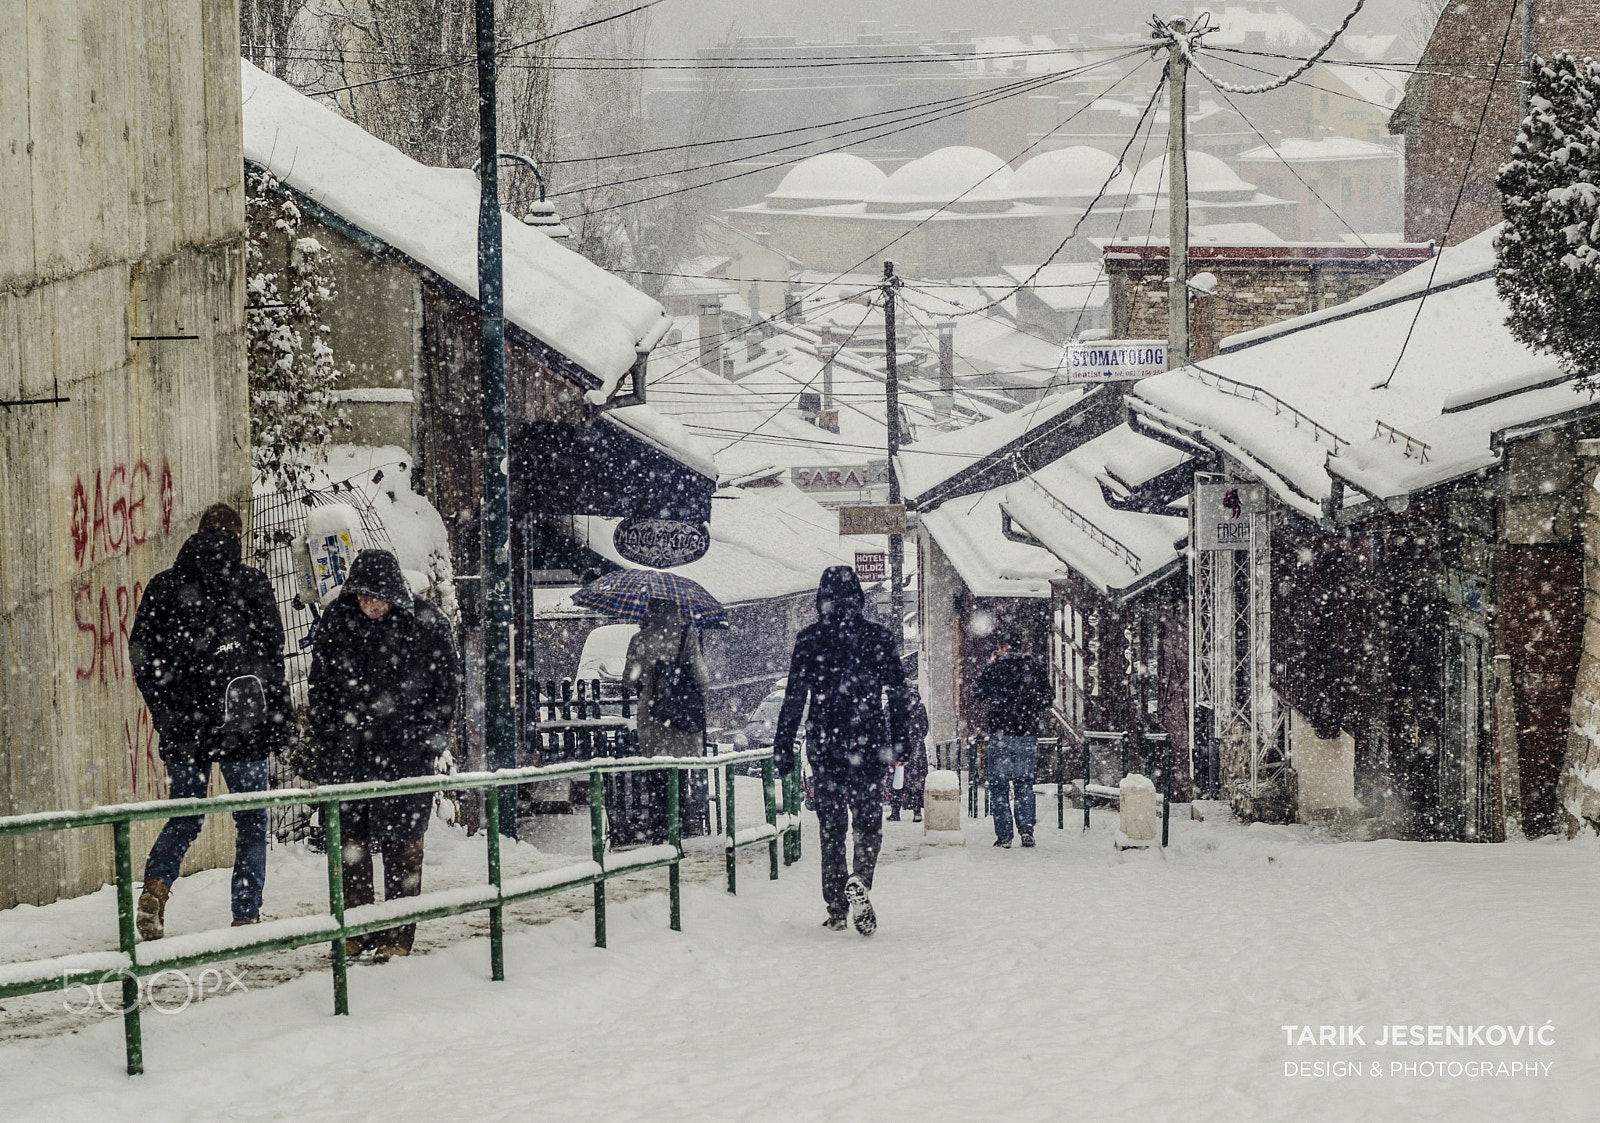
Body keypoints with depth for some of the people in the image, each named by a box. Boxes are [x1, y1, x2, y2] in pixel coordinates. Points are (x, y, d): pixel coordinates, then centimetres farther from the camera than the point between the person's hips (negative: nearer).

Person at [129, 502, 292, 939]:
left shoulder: (163, 586, 6)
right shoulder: (250, 583, -3)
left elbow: (141, 656, 7)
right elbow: (270, 653, -5)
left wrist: (167, 713, 15)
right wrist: (281, 718, 1)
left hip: (184, 725, 3)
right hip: (242, 724, -3)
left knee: (184, 818, 15)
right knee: (251, 821, 7)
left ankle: (156, 884, -9)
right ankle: (246, 916, 4)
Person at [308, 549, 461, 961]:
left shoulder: (426, 623, -5)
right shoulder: (337, 620, 1)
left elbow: (447, 685, 2)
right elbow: (320, 684, 11)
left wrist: (427, 742, -4)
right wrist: (329, 738, 4)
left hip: (406, 752, -3)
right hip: (348, 750, 3)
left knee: (401, 841, 0)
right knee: (350, 838, 4)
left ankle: (397, 936, 5)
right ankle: (355, 931, 13)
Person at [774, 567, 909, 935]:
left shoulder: (810, 639, -2)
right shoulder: (878, 637, 1)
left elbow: (795, 697, -2)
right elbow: (897, 694, 2)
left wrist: (783, 747, 3)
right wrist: (899, 742, 9)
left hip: (824, 743, 0)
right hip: (869, 744, 0)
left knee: (831, 826, 10)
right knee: (868, 821, 7)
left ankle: (836, 910, 9)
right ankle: (859, 879, -23)